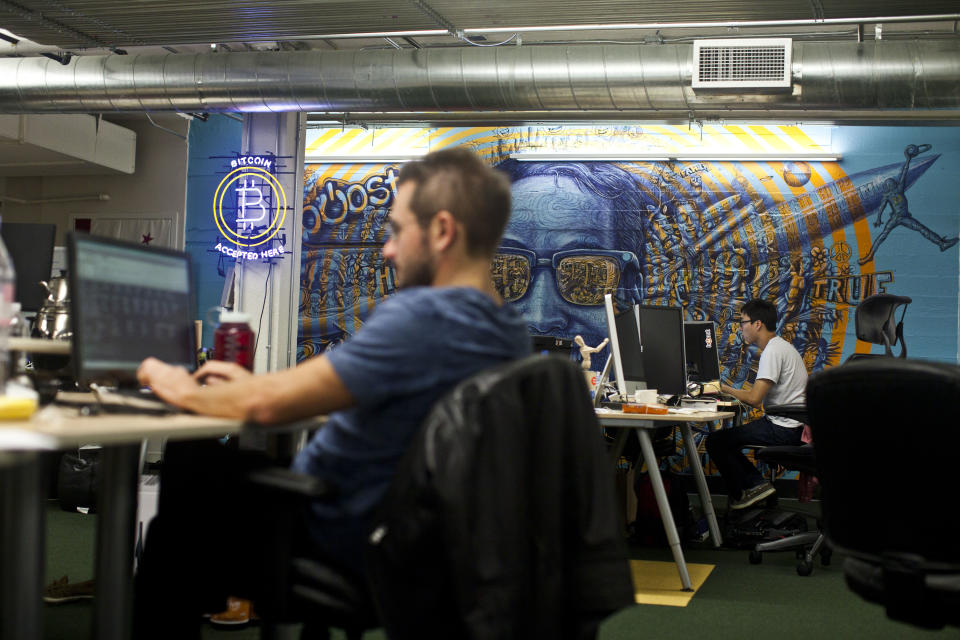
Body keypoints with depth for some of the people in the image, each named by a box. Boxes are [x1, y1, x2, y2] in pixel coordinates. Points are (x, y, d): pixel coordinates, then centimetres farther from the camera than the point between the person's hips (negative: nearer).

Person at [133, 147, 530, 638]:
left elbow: (267, 405, -26)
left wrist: (184, 391, -6)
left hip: (340, 547, -9)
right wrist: (252, 386, 13)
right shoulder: (511, 332, 1)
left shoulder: (422, 316, -28)